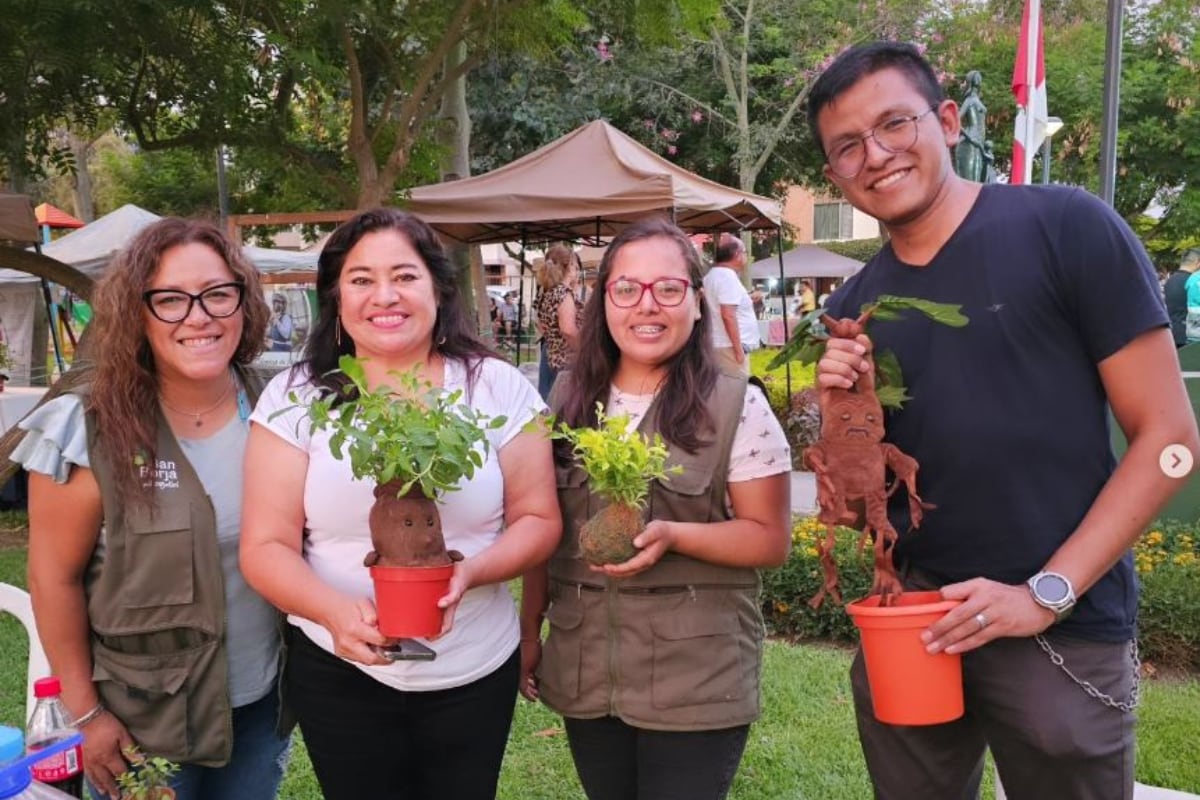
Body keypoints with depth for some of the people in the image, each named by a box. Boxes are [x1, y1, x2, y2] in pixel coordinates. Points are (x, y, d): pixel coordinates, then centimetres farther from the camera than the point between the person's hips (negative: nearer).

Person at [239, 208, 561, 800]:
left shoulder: (499, 387, -4)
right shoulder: (296, 397, -5)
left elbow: (538, 520, -2)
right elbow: (266, 547, -6)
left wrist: (470, 573, -22)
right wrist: (334, 610, -25)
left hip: (477, 673, 1)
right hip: (339, 674, 0)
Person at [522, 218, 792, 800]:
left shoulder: (738, 407, -9)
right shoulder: (567, 398, 3)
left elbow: (770, 539, -7)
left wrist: (672, 534, -22)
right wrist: (529, 631, 11)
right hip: (583, 674, 4)